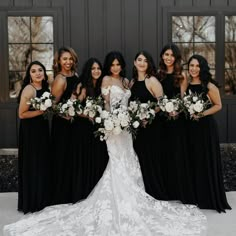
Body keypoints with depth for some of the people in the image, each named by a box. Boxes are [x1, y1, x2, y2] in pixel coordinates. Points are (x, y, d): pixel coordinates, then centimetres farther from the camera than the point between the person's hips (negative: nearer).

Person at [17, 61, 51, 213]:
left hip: (42, 129, 9)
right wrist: (42, 111, -21)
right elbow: (21, 114, -19)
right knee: (32, 166, 1)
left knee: (42, 164, 17)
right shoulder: (29, 89, -19)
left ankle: (41, 200, 31)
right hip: (30, 131, -9)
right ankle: (31, 203, 15)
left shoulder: (45, 88, 6)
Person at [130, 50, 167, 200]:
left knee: (151, 159, -2)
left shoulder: (152, 81, -9)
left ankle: (157, 194, 12)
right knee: (140, 158, 11)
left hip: (151, 126, -6)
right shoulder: (132, 82, 11)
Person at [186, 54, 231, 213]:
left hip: (206, 127, -5)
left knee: (208, 161, 1)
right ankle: (197, 197, 24)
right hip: (191, 127, 5)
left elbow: (218, 105, -7)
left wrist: (202, 114, -18)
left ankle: (212, 199, 14)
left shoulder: (209, 86, -9)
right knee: (194, 161, 11)